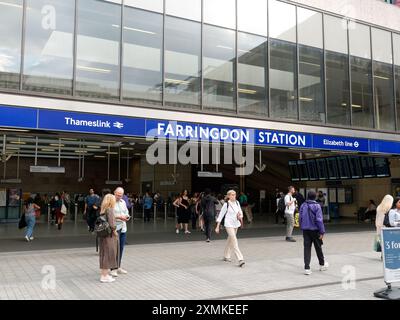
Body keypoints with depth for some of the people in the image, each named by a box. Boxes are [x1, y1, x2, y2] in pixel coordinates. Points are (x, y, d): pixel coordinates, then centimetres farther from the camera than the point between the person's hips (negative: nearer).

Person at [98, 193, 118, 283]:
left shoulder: (103, 210, 9)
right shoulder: (109, 209, -16)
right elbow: (111, 223, -21)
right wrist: (115, 231, -6)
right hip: (109, 235, -8)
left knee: (104, 254, 14)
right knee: (108, 254, 0)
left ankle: (103, 273, 24)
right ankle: (105, 276, 5)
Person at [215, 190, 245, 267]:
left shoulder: (237, 203, 4)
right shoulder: (226, 204, -10)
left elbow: (240, 212, 12)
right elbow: (221, 215, -7)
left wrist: (240, 216, -12)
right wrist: (217, 227, -8)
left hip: (236, 224, 6)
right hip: (229, 224, -6)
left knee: (230, 240, 18)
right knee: (234, 241, -14)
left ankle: (226, 256, 34)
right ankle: (240, 259, -17)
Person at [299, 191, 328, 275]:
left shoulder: (303, 206, 1)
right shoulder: (317, 206, -12)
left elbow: (300, 218, 6)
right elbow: (319, 220, -15)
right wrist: (322, 232, -10)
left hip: (306, 230, 3)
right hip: (315, 230, -3)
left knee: (307, 248, 3)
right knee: (318, 248, 14)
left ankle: (307, 268, -2)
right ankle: (322, 264, 33)